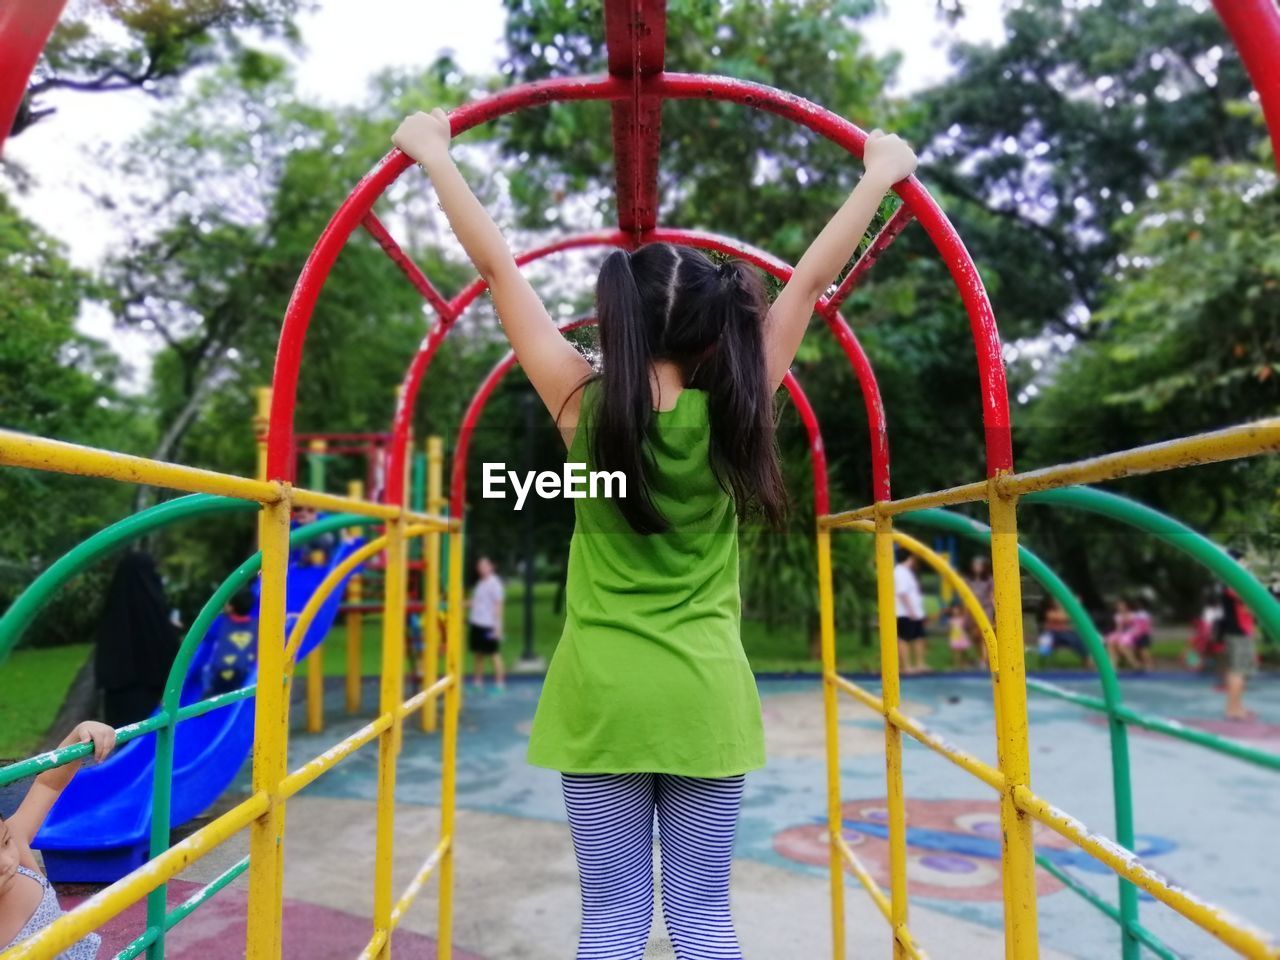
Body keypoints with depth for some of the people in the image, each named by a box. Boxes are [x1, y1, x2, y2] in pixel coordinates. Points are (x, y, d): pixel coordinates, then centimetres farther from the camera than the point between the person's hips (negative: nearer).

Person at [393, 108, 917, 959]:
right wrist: (881, 175, 14)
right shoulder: (729, 414, -6)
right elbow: (810, 281, 3)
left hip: (602, 692, 0)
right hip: (705, 695, 1)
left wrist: (433, 154, 11)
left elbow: (498, 266, 0)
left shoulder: (584, 407, -8)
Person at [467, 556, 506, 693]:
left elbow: (498, 605, -12)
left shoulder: (494, 583, -10)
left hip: (489, 625, -8)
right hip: (476, 624, 8)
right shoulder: (480, 583, 15)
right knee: (478, 654, 12)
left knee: (494, 654, -3)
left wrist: (497, 626, -15)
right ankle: (478, 681, 20)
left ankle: (500, 682, 2)